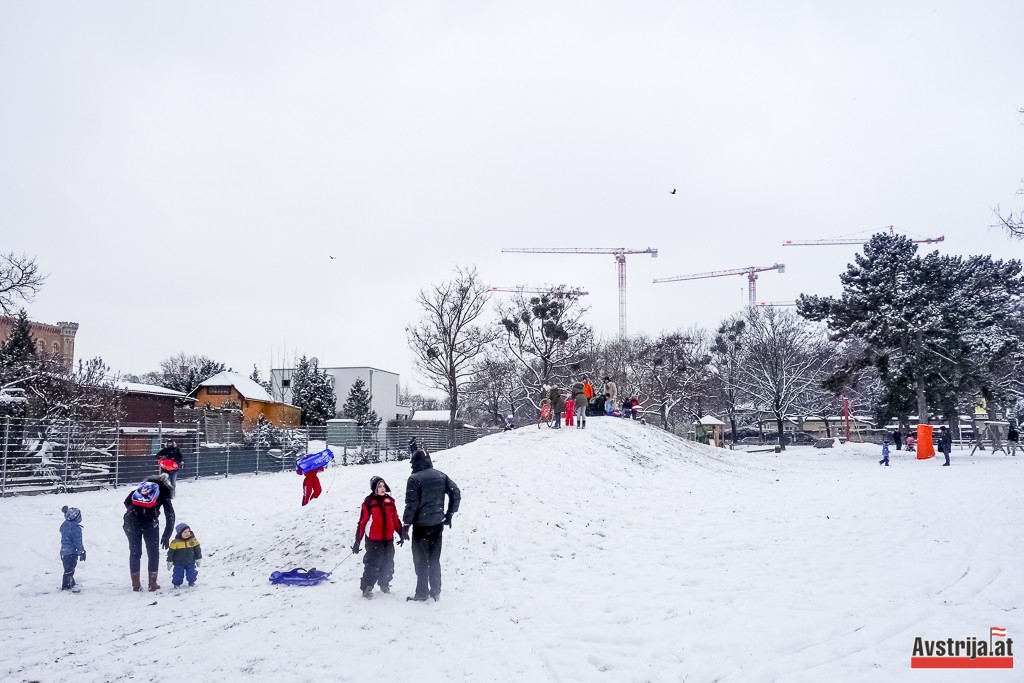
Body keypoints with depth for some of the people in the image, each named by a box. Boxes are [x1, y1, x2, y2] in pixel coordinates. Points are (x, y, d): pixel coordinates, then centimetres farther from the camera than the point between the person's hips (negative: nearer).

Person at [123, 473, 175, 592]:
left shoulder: (141, 486, 26)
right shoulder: (164, 492, 17)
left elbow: (127, 501, 19)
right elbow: (170, 515, 11)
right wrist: (166, 536, 14)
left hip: (131, 520, 2)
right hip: (150, 521, -2)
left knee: (135, 552, 16)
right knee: (153, 552, 14)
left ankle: (135, 584, 18)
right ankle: (152, 583, 15)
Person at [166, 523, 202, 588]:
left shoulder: (193, 540, -7)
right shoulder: (175, 542, -15)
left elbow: (197, 550, 4)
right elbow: (171, 553, -6)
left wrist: (198, 559, 8)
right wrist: (170, 562, -2)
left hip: (190, 562, 2)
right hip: (179, 563, -2)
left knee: (192, 573, 5)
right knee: (178, 574, 0)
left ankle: (191, 582, 26)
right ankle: (177, 583, 20)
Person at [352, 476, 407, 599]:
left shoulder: (389, 501, 5)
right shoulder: (368, 502, -10)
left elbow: (395, 519, 13)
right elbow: (362, 522, -8)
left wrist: (401, 533, 14)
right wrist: (357, 541, -8)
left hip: (388, 539, 5)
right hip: (374, 540, -5)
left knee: (388, 564, 14)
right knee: (373, 564, -4)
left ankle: (384, 584, 33)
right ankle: (366, 587, 10)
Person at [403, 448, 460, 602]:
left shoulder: (414, 478, -13)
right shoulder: (441, 476, 4)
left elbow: (412, 504, -15)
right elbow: (456, 493, 3)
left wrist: (406, 523, -6)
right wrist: (450, 514, 9)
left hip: (421, 525, -5)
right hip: (438, 524, 5)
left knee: (421, 560, 7)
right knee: (434, 559, 15)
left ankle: (422, 592, 12)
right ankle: (436, 591, 19)